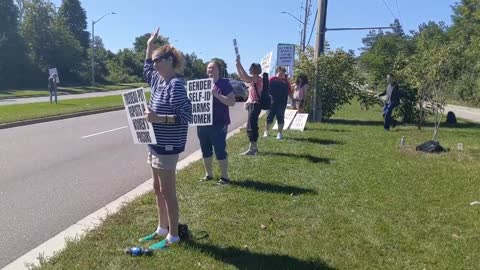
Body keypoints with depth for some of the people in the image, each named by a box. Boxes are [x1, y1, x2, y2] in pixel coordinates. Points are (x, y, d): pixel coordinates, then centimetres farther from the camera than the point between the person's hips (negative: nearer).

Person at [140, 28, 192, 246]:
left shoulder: (176, 84, -17)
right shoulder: (159, 81, 10)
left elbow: (186, 115, -23)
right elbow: (147, 71, 32)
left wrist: (159, 118, -30)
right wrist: (149, 45, 28)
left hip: (167, 146, -9)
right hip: (156, 144, 10)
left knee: (167, 191, 0)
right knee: (158, 189, 17)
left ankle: (173, 235, 13)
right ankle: (162, 228, 32)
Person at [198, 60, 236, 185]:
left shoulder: (224, 84, -6)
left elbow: (232, 102, -15)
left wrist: (216, 94, -22)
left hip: (218, 124, -6)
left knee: (220, 151, -2)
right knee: (205, 150, 13)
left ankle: (224, 177, 8)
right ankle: (208, 174, 27)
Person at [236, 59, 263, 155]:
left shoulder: (258, 79, -14)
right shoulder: (254, 79, 15)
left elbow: (246, 77, -28)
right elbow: (241, 77, 19)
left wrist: (239, 64, -23)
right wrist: (237, 65, 10)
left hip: (255, 105, -10)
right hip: (252, 105, 10)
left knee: (251, 127, -10)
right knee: (253, 126, 14)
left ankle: (251, 149, -7)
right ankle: (255, 147, 23)